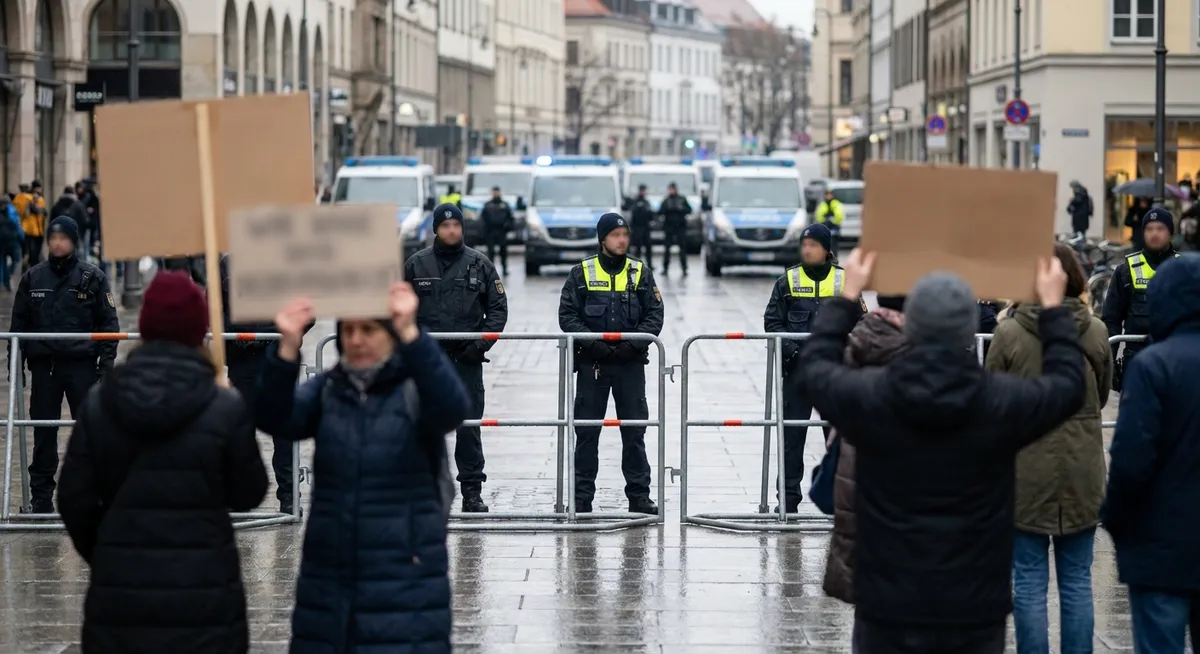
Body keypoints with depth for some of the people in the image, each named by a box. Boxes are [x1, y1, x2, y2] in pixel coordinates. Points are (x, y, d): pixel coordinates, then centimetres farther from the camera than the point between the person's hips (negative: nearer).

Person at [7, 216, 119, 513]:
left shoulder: (93, 277, 1)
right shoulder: (33, 277, 8)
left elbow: (109, 322, 2)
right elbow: (18, 322, 13)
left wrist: (106, 361, -5)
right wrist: (15, 360, 7)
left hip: (82, 363, -2)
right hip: (43, 364, 2)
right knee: (43, 431, 5)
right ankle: (41, 495, 11)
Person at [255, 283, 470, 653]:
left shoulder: (418, 389, -3)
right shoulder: (326, 390, 7)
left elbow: (452, 408, -25)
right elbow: (274, 421, -10)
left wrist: (410, 334, -38)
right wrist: (287, 349, -27)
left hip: (405, 585, -4)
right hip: (328, 583, 4)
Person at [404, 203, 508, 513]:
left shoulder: (479, 264, 5)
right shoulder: (416, 264, 6)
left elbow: (498, 309, 7)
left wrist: (481, 343, -5)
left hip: (467, 360, 0)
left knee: (469, 426, 0)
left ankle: (472, 490, 4)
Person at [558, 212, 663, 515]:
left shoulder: (641, 273, 5)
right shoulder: (581, 273, 1)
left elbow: (655, 315, 2)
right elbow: (567, 316, -2)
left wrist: (634, 343, -13)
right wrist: (592, 342, -15)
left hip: (631, 364, 1)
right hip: (591, 363, -1)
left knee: (634, 432, 4)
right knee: (587, 431, 4)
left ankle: (639, 495, 10)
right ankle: (582, 496, 10)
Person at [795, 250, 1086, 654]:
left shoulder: (867, 396, -9)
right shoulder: (1003, 402, -10)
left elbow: (814, 366, 14)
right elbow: (1068, 383, 12)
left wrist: (848, 296, 25)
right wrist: (1053, 307, 25)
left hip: (888, 608, 0)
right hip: (974, 611, 0)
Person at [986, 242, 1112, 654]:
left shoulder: (1009, 334, -11)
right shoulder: (1095, 332, -4)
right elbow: (1102, 396, 10)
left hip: (1026, 473, -2)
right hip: (1082, 474, 2)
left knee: (1029, 582, 4)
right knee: (1077, 581, 10)